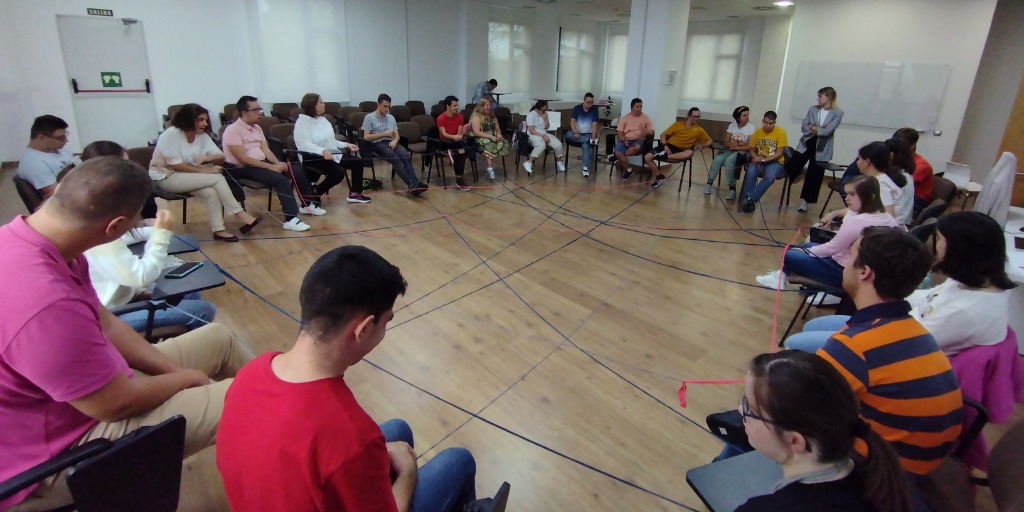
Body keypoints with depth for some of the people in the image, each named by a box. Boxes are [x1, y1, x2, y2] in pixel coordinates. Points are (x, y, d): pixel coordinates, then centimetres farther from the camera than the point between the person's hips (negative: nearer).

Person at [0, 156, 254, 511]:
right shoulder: (44, 302, -39)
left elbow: (103, 324, 3)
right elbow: (118, 403, -27)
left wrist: (173, 370, -2)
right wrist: (187, 378, -8)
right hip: (57, 451, -9)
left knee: (218, 338, 10)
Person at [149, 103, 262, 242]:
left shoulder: (202, 136, 1)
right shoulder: (171, 134, -17)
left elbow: (221, 157, -1)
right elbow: (175, 165, -23)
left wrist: (208, 158, -24)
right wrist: (205, 170, -28)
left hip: (187, 177, 6)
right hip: (166, 177, -6)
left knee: (211, 192, -26)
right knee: (217, 178, -24)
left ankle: (218, 230, -24)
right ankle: (240, 214, -22)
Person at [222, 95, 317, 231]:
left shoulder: (257, 128, 12)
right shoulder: (233, 130, -15)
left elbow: (266, 149, 9)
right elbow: (242, 158, -22)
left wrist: (278, 163, -12)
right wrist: (270, 167, -24)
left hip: (262, 163, 9)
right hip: (243, 168, -9)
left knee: (297, 170, 2)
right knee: (281, 180, -30)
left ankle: (308, 204, 18)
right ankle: (290, 220, -32)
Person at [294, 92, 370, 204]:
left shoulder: (322, 119, 14)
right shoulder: (302, 121, -12)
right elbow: (305, 145, -25)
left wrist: (347, 145, 8)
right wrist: (323, 151, -40)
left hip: (332, 155, 9)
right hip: (314, 158, -9)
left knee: (357, 162, -2)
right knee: (338, 173, -29)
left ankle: (355, 194, 5)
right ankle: (314, 192, -8)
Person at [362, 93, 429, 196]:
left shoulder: (391, 117, 21)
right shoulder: (369, 117, 4)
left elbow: (397, 135, 17)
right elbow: (366, 137, -5)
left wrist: (395, 140, -8)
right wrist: (384, 133, -10)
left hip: (391, 142, 5)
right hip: (377, 144, -5)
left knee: (406, 156, -28)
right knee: (396, 159, -34)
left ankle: (415, 184, -42)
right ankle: (413, 185, -44)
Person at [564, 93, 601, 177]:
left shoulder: (594, 110, -1)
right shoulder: (577, 108, 0)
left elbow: (594, 125, -10)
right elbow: (572, 121, -8)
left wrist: (593, 137, -26)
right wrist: (575, 133, -25)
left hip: (588, 134, -1)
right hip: (577, 133, 1)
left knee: (586, 145, -34)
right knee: (568, 135, -32)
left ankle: (586, 168, -39)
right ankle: (589, 140, -31)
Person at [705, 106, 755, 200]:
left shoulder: (750, 127, -5)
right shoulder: (732, 125, 4)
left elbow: (749, 146, -11)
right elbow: (726, 143, 2)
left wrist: (736, 146, -19)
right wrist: (739, 143, -14)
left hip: (742, 152, -3)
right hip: (729, 150, 3)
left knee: (728, 161, -34)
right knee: (717, 160, -27)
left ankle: (732, 188, -27)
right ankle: (709, 182, -13)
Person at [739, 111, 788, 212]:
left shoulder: (780, 132, -8)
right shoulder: (757, 132, 4)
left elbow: (779, 153, -10)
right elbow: (752, 150, 10)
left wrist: (764, 159, -21)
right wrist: (755, 157, -12)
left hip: (776, 162, -3)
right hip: (760, 161, 3)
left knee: (770, 177, -36)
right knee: (750, 172, -32)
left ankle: (750, 198, -33)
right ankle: (747, 200, -30)